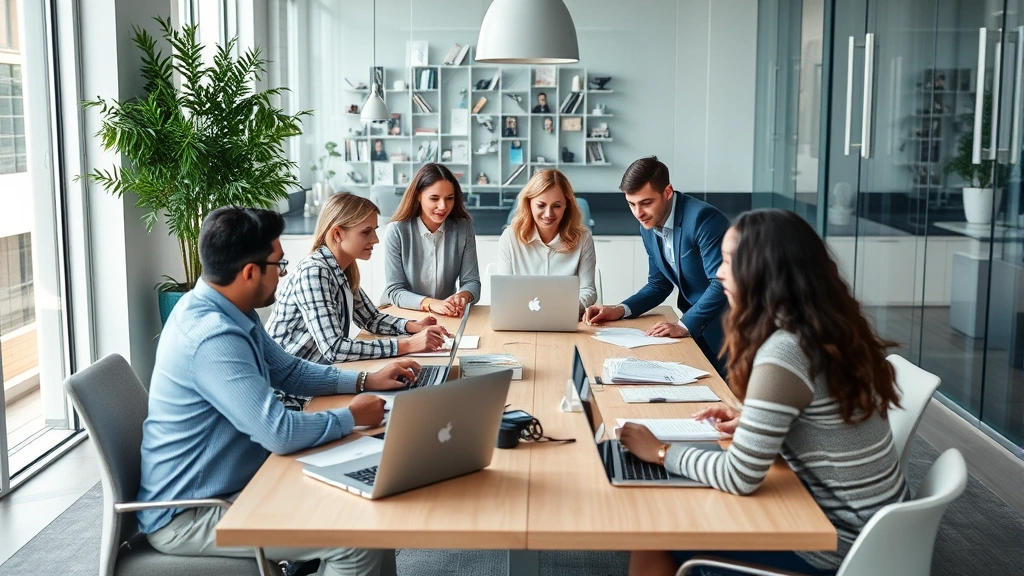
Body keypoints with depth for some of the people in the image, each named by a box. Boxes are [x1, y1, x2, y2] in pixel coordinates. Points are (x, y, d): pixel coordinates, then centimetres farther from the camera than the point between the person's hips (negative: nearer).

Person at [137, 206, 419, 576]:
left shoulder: (228, 312, 4)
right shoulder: (212, 337, -29)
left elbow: (289, 371, 18)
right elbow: (280, 433, -31)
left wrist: (365, 381, 7)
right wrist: (352, 417, -14)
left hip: (230, 484, 10)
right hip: (187, 515, -10)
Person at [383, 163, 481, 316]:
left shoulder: (464, 228, -3)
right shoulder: (397, 231, -9)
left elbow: (472, 282, -1)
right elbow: (394, 290, -11)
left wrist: (462, 296, -24)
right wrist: (429, 304, -28)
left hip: (449, 318, 1)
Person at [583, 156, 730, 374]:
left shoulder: (702, 218, -24)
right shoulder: (648, 227, 1)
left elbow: (722, 283, -28)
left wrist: (684, 325, -33)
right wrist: (620, 310, -3)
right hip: (696, 325, 7)